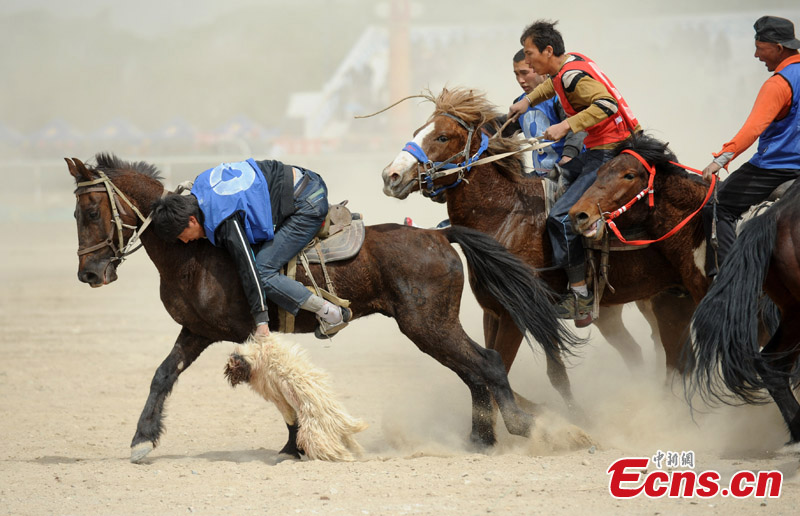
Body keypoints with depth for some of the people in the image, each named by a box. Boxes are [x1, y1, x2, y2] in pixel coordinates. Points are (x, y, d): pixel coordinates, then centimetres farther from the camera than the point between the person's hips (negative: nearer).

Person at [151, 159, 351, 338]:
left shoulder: (225, 221, -26)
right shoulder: (202, 183, -1)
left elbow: (248, 269, -26)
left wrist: (261, 321, -23)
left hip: (308, 207, -11)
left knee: (264, 273, -14)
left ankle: (332, 314, -8)